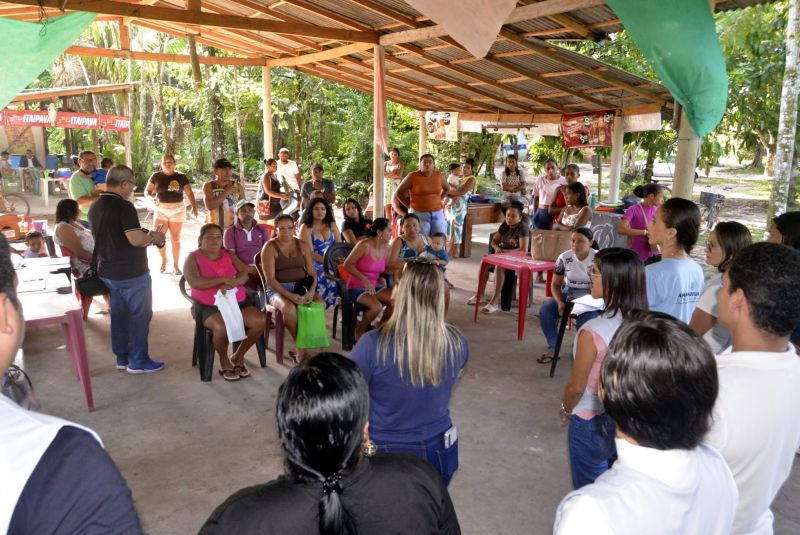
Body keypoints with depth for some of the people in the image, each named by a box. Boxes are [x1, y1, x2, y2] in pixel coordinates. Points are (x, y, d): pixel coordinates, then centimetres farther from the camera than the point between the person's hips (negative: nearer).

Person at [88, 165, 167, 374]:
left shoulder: (95, 207, 8)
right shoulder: (123, 206, -20)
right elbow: (135, 239, -27)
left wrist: (145, 236, 16)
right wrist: (154, 237, -7)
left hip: (107, 270, 8)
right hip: (131, 272, -8)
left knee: (119, 315, 17)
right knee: (139, 315, 4)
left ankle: (123, 358, 26)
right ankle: (138, 361, 10)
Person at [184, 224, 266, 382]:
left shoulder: (228, 254, 13)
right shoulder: (193, 258, 0)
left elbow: (245, 273, 1)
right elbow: (194, 282, -17)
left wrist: (231, 284, -20)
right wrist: (223, 279, -20)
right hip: (208, 306, -5)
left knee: (260, 321, -20)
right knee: (222, 328, -36)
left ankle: (238, 356, 4)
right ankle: (224, 361, -2)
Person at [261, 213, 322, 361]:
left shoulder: (302, 246, 10)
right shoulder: (270, 247, -4)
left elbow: (312, 273, 6)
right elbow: (270, 279, -12)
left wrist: (311, 291, -15)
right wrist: (289, 295, -24)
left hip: (301, 287, 4)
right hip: (278, 289, -4)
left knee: (320, 303, -26)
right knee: (289, 308, -36)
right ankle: (301, 347, -15)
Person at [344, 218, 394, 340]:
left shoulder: (386, 247, 3)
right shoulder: (365, 245, -16)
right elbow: (347, 265, -16)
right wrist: (364, 279, -24)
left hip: (375, 286, 6)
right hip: (356, 287, -6)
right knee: (376, 306, -32)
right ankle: (360, 330, -2)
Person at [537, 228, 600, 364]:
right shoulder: (564, 257, -6)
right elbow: (555, 284, 1)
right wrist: (560, 302, -17)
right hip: (569, 295, 3)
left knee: (585, 321, -33)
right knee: (545, 311, -21)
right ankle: (553, 348, -5)